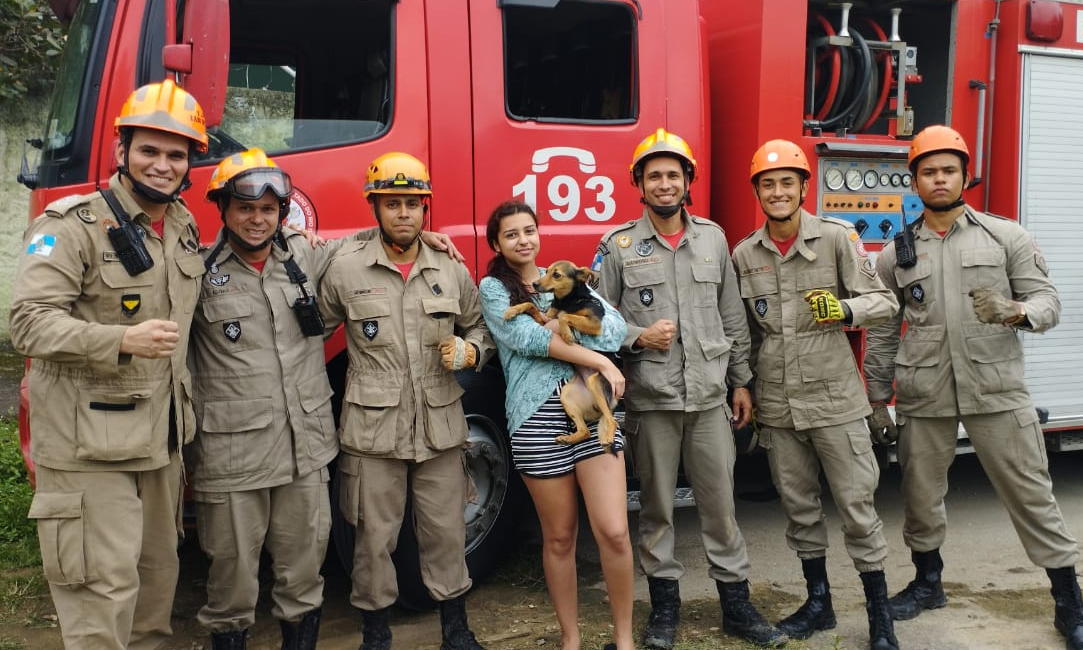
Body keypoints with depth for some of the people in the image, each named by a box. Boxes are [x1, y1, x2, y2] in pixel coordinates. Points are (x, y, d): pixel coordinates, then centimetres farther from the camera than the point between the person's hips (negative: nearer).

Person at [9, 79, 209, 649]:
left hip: (159, 437, 8)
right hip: (89, 444, -7)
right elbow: (30, 320, -20)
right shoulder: (73, 225, -13)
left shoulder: (184, 226, 11)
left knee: (158, 571, 18)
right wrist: (122, 340, -32)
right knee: (105, 587, -5)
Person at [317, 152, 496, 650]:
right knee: (374, 539, 8)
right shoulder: (345, 269, -2)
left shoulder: (451, 270, 6)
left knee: (446, 534, 11)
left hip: (441, 428, 2)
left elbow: (478, 326, 17)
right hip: (372, 431, -2)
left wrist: (470, 352, -4)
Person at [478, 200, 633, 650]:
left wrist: (563, 326, -11)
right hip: (537, 416, -2)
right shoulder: (493, 288, 6)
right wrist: (599, 361, -11)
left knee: (614, 531, -6)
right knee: (559, 537, 8)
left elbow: (617, 328, 3)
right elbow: (526, 339, -10)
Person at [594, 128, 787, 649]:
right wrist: (638, 336, -16)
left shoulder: (713, 237, 7)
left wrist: (741, 381, 10)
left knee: (720, 503, 8)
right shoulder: (618, 245, -1)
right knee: (656, 507, 9)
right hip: (651, 398, -2)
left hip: (710, 396, 2)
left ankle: (736, 604, 20)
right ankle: (664, 603, 23)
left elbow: (733, 316, 10)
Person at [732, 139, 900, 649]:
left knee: (856, 504, 1)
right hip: (777, 405, 4)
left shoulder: (837, 237, -4)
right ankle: (819, 602, 28)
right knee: (799, 507, 13)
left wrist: (844, 309, -25)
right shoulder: (745, 254, 6)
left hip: (834, 398, -3)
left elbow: (883, 301, -5)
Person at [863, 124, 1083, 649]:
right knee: (921, 495, 11)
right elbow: (882, 332, 11)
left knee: (1031, 494, 3)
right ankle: (928, 583, 33)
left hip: (996, 390, -2)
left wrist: (1016, 312, -23)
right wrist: (876, 399, 11)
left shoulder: (1006, 236, 3)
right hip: (923, 396, 2)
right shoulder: (894, 256, 7)